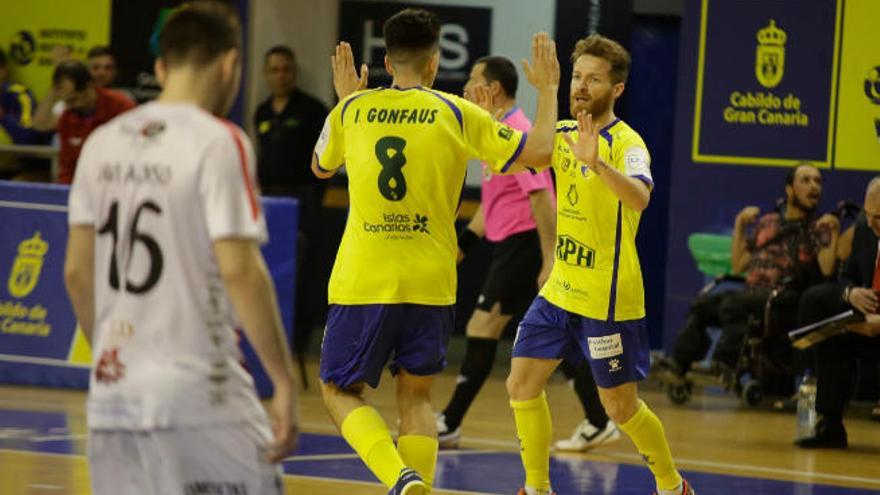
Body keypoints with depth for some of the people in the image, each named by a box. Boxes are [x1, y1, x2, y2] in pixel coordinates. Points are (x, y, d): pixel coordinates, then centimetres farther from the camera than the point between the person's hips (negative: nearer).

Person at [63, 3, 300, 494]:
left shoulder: (103, 143, 9)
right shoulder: (219, 141, -9)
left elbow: (77, 271, 12)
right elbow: (239, 270, -16)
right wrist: (285, 382, -13)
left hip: (114, 390, 6)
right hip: (198, 390, -6)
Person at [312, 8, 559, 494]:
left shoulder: (352, 109, 2)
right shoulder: (456, 113, -2)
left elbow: (321, 167, 23)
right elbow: (537, 151, 0)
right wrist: (547, 90, 15)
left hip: (362, 281, -1)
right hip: (429, 282, 1)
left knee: (340, 391, 10)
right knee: (415, 395, 16)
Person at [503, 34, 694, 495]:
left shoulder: (626, 144, -18)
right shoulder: (562, 134, 5)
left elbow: (639, 197, -37)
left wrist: (597, 163, -54)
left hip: (608, 298, -7)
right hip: (560, 289, 7)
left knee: (621, 408, 2)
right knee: (522, 386, 2)